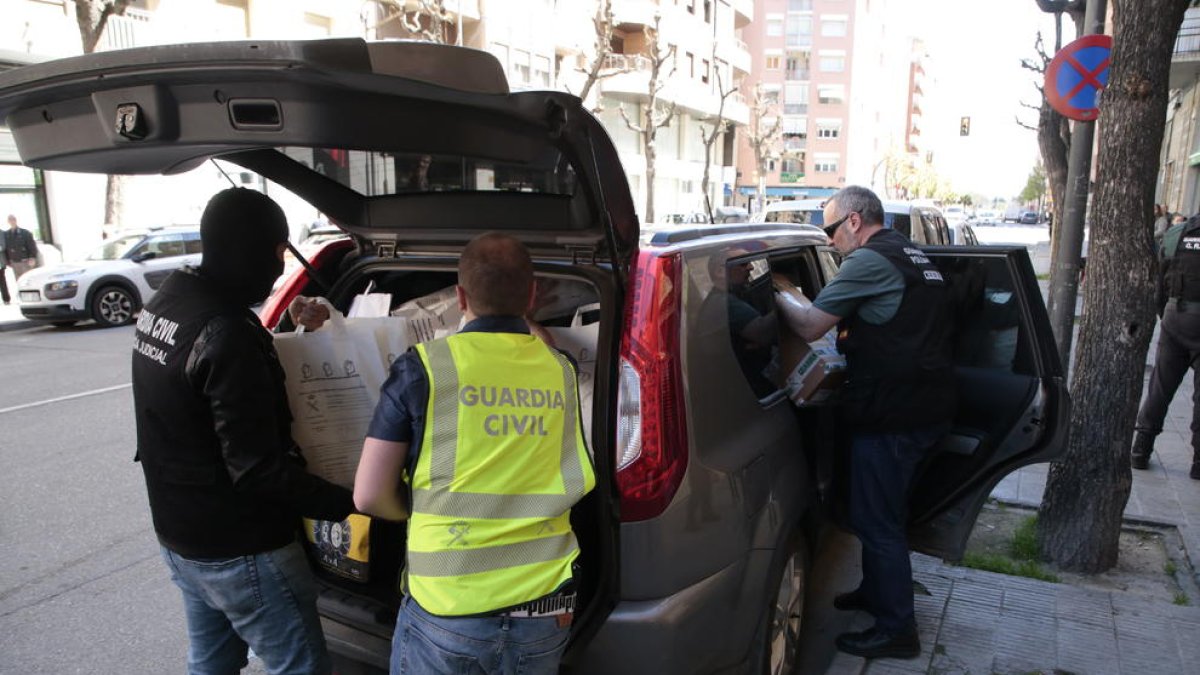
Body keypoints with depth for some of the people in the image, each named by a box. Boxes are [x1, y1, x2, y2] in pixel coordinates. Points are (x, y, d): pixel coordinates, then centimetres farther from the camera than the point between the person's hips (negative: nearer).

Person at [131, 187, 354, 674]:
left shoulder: (162, 305, 2)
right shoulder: (227, 333, -27)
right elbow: (258, 469, -27)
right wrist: (348, 504, -20)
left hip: (178, 537, 9)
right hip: (239, 553, -9)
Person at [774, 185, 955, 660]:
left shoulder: (870, 260, -16)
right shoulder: (912, 256, 16)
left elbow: (810, 327, -17)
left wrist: (779, 297, -1)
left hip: (892, 417, -10)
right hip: (928, 410, 10)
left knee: (876, 519, 3)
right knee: (884, 511, 24)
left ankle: (897, 629, 14)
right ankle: (876, 592, 40)